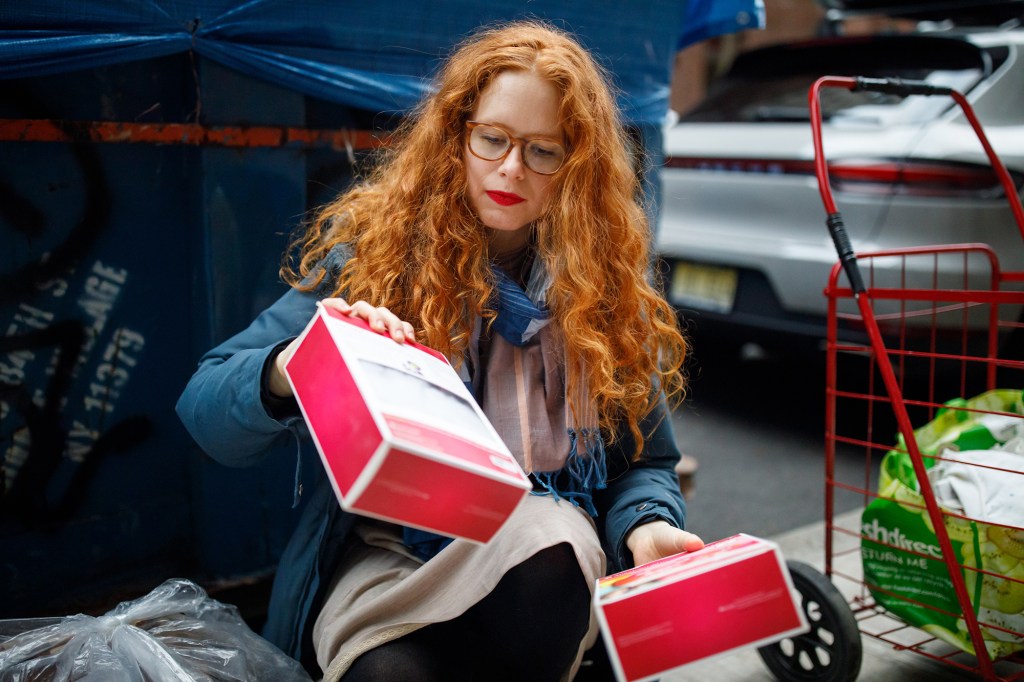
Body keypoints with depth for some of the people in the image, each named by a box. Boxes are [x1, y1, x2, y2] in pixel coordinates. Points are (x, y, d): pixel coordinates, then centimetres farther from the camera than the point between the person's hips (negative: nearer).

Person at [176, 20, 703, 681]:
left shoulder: (606, 281, 3)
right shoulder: (369, 245, -3)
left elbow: (646, 463, 10)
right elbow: (204, 411, -7)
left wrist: (645, 527, -14)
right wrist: (291, 370, -29)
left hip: (537, 552, 3)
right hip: (379, 554, -2)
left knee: (547, 537, -33)